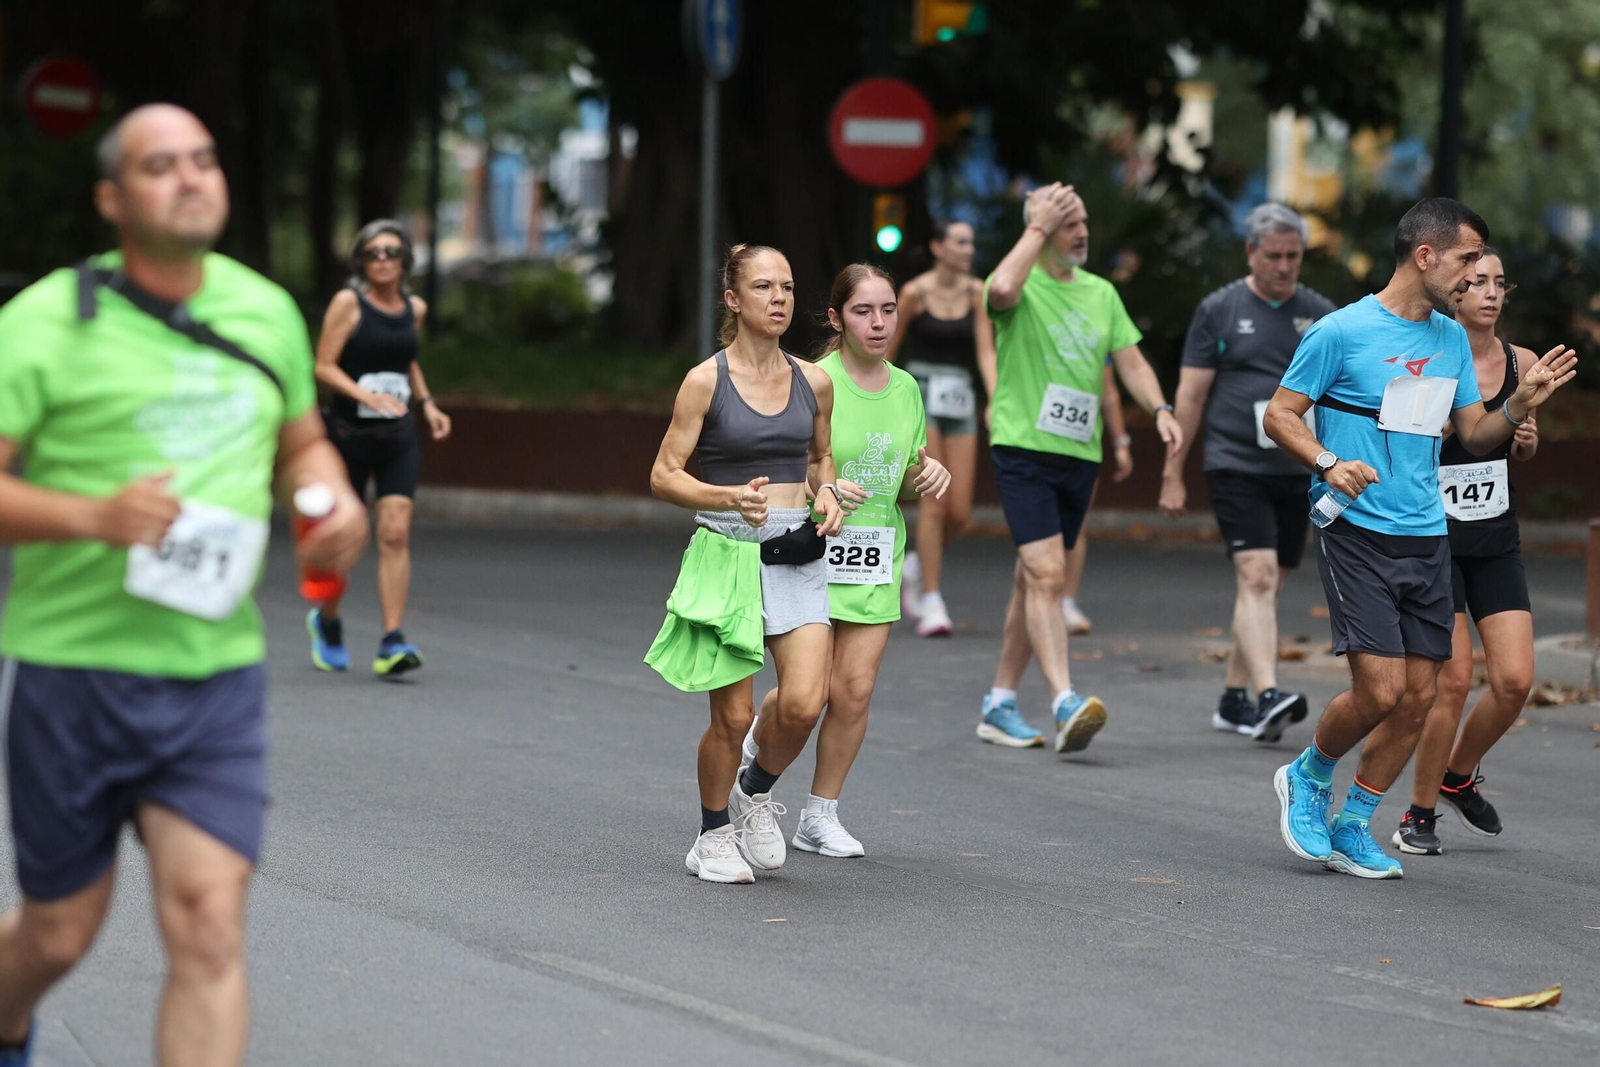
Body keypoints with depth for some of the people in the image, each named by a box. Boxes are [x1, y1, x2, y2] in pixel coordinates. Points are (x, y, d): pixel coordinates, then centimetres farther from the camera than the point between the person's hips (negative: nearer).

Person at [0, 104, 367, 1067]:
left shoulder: (267, 312, 9)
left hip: (217, 672, 3)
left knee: (208, 924, -11)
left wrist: (337, 503, 3)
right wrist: (94, 516, -26)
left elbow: (303, 443, 25)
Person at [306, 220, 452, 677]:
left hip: (398, 438, 3)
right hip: (349, 433, -3)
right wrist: (367, 396, -23)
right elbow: (324, 366, -10)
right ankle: (327, 621, 34)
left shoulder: (414, 309, 9)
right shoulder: (348, 302, -7)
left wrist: (427, 404, 12)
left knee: (395, 533, -11)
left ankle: (392, 643, -14)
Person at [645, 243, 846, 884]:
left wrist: (827, 494, 3)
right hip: (726, 554, -3)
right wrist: (729, 497, -20)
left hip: (795, 558, 3)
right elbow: (664, 476, -4)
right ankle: (713, 837, 22)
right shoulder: (706, 381, -5)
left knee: (803, 702, -13)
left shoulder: (814, 382, 7)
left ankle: (755, 792, 18)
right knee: (732, 716, -1)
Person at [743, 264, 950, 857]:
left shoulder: (905, 388, 9)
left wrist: (928, 475, -3)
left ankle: (820, 817, 13)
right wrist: (821, 489, -25)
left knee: (855, 690, -2)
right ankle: (758, 746, 28)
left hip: (877, 562, 5)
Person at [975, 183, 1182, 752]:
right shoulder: (1023, 285, -6)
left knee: (1034, 582, 12)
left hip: (1079, 453, 7)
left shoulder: (1101, 293, 15)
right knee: (1046, 575, -17)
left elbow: (1131, 361, 13)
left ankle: (1000, 704, 19)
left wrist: (1160, 409, -5)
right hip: (1024, 448, -6)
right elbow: (1001, 288, -31)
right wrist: (1039, 226, -19)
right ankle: (1065, 703, -25)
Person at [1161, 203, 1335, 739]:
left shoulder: (1321, 314, 10)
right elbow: (1190, 395, 2)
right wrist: (1172, 474, -1)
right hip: (1235, 467, -4)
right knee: (1257, 578, -17)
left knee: (1263, 587, 10)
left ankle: (1233, 699, 21)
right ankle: (1268, 696, -28)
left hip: (1296, 473, 4)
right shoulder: (1219, 310, 1)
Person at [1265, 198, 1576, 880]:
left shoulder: (1452, 338, 12)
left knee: (1419, 697, 2)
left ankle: (1352, 827, 18)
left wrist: (1521, 403, -1)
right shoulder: (1342, 331, -7)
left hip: (1427, 538, 6)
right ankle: (1308, 777, 15)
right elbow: (1280, 413, -3)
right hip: (1357, 534, -6)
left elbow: (1475, 436, 18)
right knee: (1380, 690, -14)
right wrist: (1328, 463, -20)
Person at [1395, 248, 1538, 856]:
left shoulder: (1521, 363, 5)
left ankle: (1458, 776, 23)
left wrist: (1528, 438, -2)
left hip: (1497, 541, 5)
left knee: (1515, 681, -4)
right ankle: (1419, 815, 8)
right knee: (1453, 680, -10)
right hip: (1435, 536, -5)